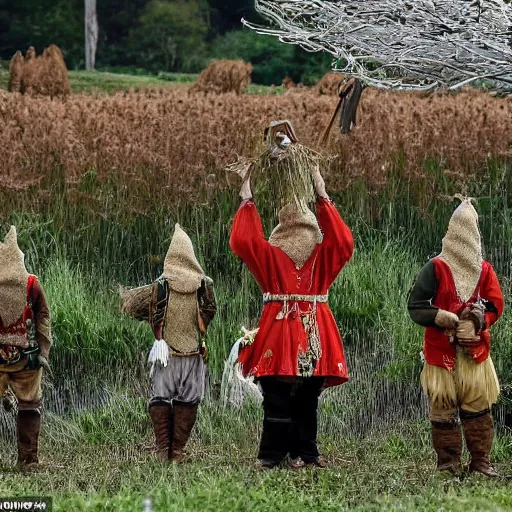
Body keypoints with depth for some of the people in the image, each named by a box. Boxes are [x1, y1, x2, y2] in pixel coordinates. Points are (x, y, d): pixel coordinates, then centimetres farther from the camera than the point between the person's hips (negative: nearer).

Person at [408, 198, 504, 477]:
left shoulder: (485, 270, 8)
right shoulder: (436, 268, -2)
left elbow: (495, 306, 4)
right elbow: (416, 306, -4)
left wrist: (478, 319, -15)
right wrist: (440, 317, -19)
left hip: (475, 348, 2)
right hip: (441, 349, -2)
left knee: (478, 405, -1)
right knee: (443, 408, -2)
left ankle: (481, 460, 5)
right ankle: (448, 462, 5)